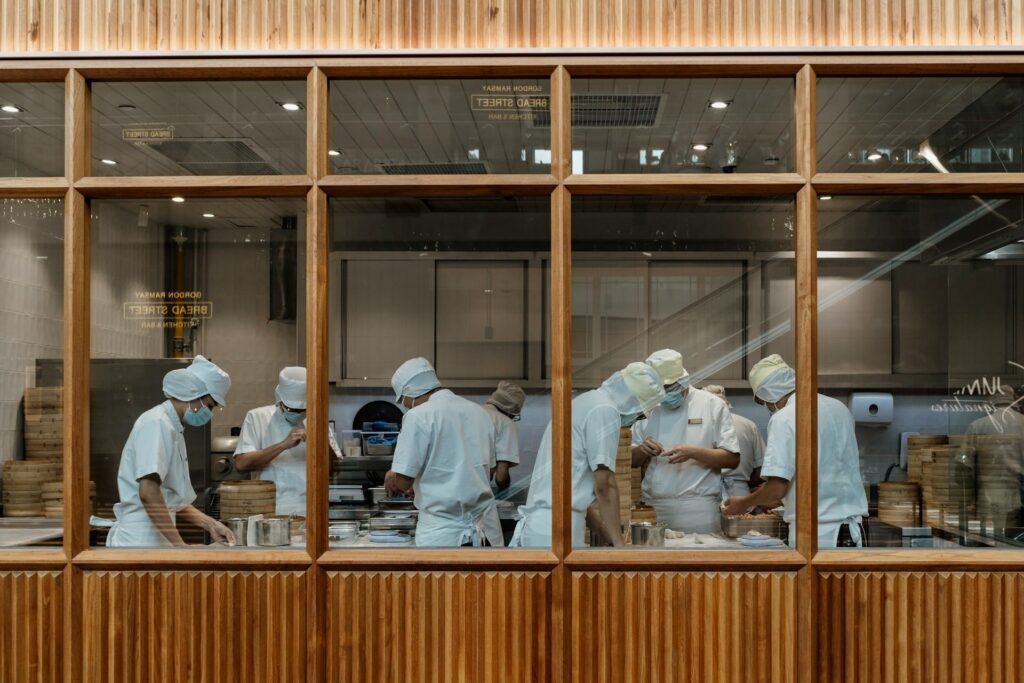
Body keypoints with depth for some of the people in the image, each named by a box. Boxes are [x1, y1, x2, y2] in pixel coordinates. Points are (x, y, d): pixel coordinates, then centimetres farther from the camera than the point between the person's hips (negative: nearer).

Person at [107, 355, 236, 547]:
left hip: (156, 541, 9)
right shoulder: (157, 423, -11)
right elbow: (148, 492, -22)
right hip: (139, 541, -9)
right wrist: (180, 545, -22)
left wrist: (210, 524, 10)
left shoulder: (172, 429, 17)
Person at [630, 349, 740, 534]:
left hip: (698, 510, -3)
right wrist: (643, 450, -8)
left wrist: (694, 453, -18)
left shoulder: (712, 405, 0)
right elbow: (633, 460, 15)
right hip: (653, 507, 3)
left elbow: (732, 459, -4)